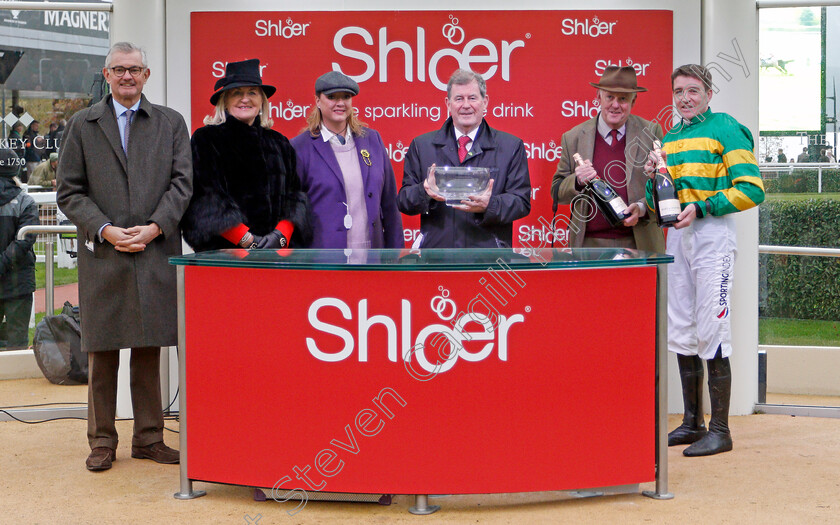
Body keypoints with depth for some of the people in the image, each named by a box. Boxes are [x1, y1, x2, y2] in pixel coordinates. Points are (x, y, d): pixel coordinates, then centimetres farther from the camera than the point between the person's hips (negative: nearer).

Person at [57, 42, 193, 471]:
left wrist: (155, 227, -10)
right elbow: (69, 191, 4)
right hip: (101, 255, 0)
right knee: (101, 350, 3)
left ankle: (148, 438, 15)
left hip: (156, 252, 1)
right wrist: (105, 230, -10)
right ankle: (102, 441, 13)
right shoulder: (82, 125, 9)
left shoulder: (171, 123, 11)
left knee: (149, 348, 5)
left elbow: (182, 182, 3)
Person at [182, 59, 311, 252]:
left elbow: (294, 194, 9)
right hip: (223, 249, -3)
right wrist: (247, 240, -15)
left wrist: (281, 236, -10)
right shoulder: (206, 139, 4)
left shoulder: (279, 143, 16)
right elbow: (206, 197, -6)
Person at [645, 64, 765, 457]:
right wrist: (654, 179, 1)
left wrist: (702, 208, -18)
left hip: (712, 233, -7)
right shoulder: (669, 139, 17)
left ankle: (720, 430, -2)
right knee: (682, 332, 10)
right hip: (677, 235, 8)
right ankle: (692, 423, 20)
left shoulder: (725, 129, -4)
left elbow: (751, 189, -12)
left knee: (711, 330, -8)